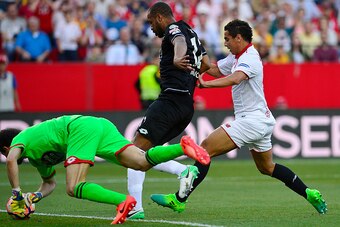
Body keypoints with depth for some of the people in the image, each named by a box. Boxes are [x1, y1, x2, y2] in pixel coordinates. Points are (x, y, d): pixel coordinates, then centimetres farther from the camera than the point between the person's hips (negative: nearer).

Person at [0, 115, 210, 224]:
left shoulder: (20, 139, 12)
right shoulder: (38, 154, 36)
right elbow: (50, 183, 43)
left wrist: (17, 195, -6)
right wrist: (34, 197, 24)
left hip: (80, 129, -8)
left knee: (74, 188, -16)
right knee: (143, 163, -9)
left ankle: (123, 201, -32)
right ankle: (183, 147, -27)